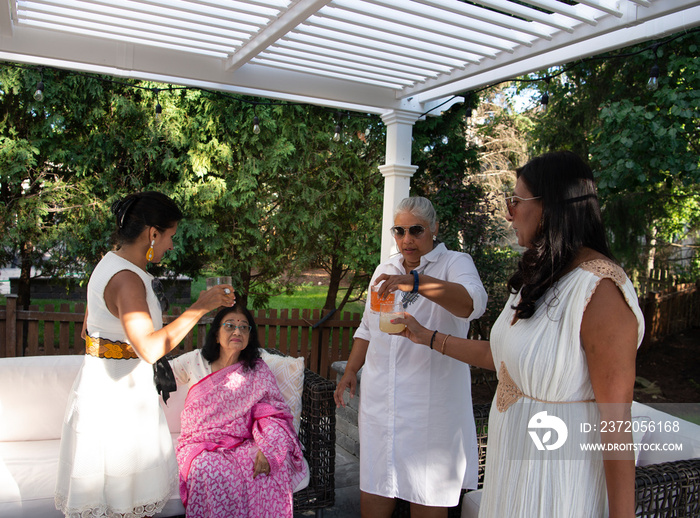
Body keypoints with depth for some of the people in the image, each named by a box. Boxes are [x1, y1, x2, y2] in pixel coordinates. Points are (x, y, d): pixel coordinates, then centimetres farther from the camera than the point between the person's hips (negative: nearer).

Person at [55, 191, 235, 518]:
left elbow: (87, 330, 19)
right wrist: (200, 307, -28)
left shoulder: (110, 264, 10)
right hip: (117, 396, -10)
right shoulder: (127, 279, -22)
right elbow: (149, 349, -33)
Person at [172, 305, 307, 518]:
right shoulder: (195, 362, 6)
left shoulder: (258, 370, 3)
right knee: (213, 472, -34)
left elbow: (272, 413, -7)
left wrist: (267, 449, -24)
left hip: (243, 444, 0)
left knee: (271, 469, -30)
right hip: (200, 445, 0)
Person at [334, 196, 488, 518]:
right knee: (374, 485, 10)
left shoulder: (455, 263, -4)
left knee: (427, 490, 3)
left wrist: (416, 282, -38)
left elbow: (473, 302, -26)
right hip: (380, 396, 5)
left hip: (432, 400, -4)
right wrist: (350, 371, 14)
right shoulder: (385, 270, 14)